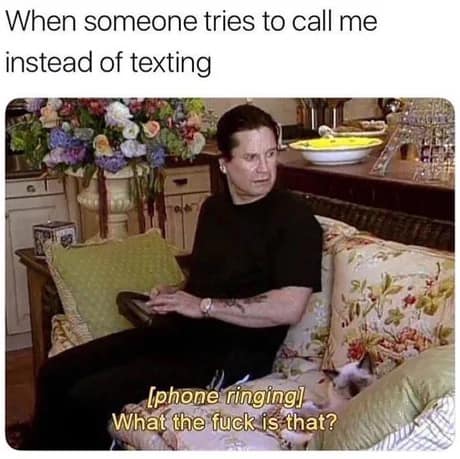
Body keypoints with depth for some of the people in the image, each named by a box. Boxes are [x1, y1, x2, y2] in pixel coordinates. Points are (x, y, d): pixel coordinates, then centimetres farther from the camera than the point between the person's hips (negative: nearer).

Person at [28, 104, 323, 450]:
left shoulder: (294, 217, -10)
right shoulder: (213, 207, 13)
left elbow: (288, 308, -21)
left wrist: (204, 306, -17)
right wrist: (173, 299, 5)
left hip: (233, 353, -8)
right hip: (180, 331, 8)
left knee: (88, 396, -19)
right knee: (57, 373, -1)